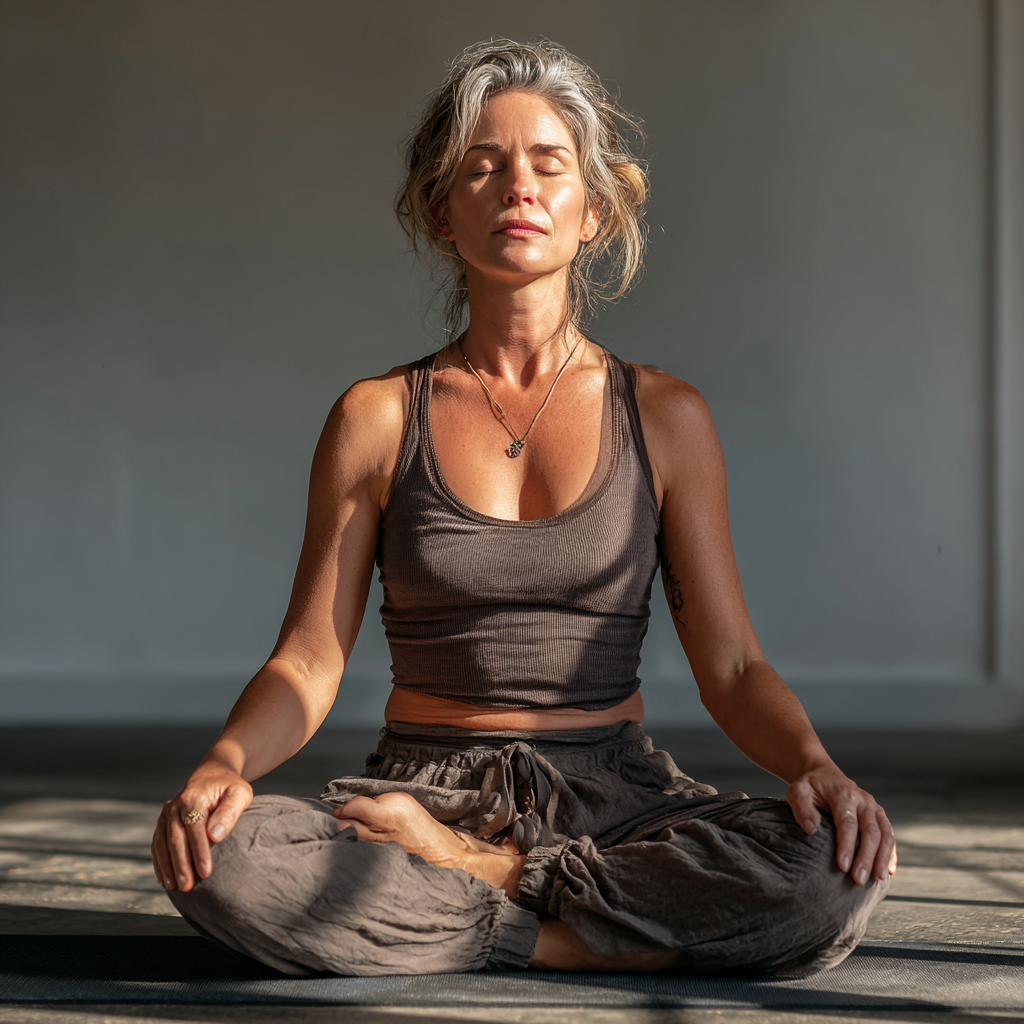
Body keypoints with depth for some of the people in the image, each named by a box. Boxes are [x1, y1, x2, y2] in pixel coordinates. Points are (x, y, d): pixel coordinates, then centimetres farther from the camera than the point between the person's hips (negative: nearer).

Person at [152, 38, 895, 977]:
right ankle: (573, 940, -16)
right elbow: (307, 663, 3)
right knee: (217, 864, -32)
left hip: (613, 794, 1)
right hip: (422, 788, 0)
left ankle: (468, 869, -13)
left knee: (832, 872, -31)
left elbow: (731, 664, 3)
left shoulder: (665, 417, 5)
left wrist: (816, 764, -18)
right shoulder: (377, 420, 5)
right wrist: (221, 767, -19)